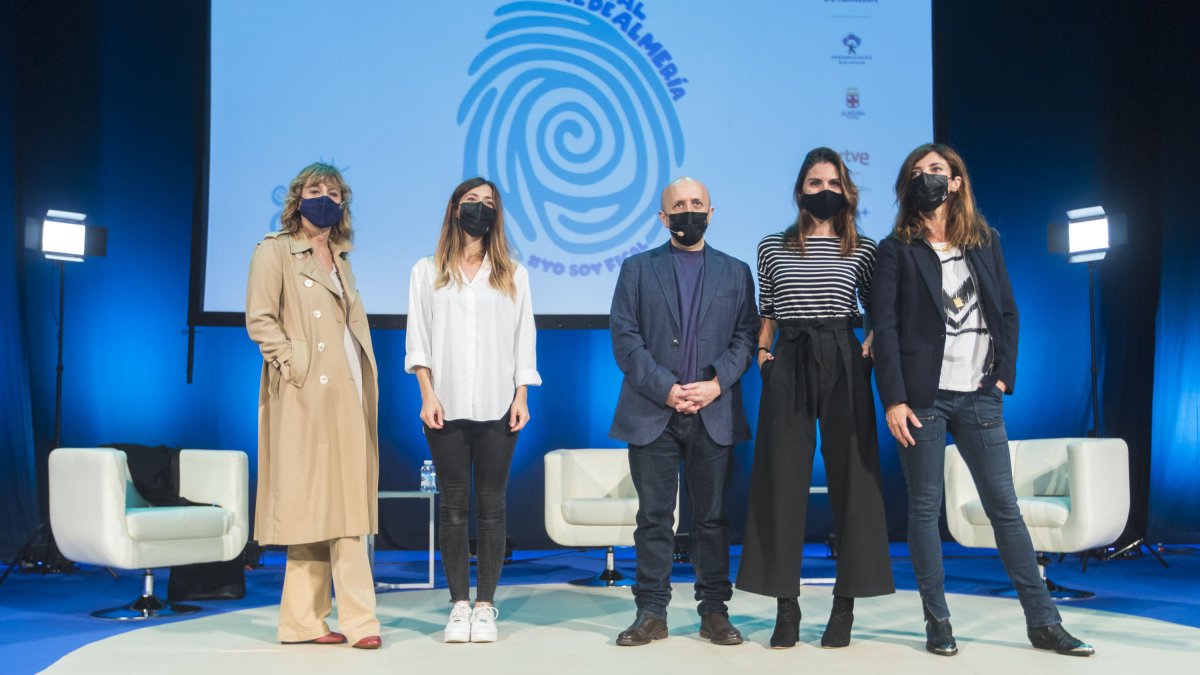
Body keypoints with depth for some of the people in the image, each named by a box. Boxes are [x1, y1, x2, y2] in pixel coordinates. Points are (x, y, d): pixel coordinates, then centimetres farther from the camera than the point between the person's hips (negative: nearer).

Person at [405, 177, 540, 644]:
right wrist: (427, 395, -5)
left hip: (497, 407, 0)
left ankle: (485, 606, 6)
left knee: (492, 506, 0)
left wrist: (521, 396, 0)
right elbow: (418, 338, 5)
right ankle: (459, 605, 8)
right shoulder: (427, 272, 10)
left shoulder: (512, 275, 13)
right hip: (447, 408, 0)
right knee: (454, 505, 2)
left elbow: (524, 339, 10)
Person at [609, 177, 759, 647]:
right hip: (651, 412, -1)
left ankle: (714, 611, 14)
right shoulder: (637, 269, 9)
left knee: (712, 517, 5)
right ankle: (651, 613, 10)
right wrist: (665, 389, -11)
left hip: (714, 413, 1)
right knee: (654, 517, 3)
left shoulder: (736, 272, 13)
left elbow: (745, 336, 4)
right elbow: (624, 337, 0)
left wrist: (716, 383, -12)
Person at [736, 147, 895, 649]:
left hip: (843, 363, 0)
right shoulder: (772, 247, 10)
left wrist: (870, 350, -3)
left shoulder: (862, 249, 8)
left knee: (851, 477, -1)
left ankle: (845, 606, 8)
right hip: (788, 365, 1)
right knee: (782, 480, -1)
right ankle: (786, 605, 6)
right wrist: (763, 353, 2)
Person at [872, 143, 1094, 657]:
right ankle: (938, 623, 10)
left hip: (980, 396, 3)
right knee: (925, 508, 1)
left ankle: (1044, 622, 10)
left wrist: (1004, 376, 3)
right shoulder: (896, 249, 2)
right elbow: (885, 327, -4)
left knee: (1005, 507, 5)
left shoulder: (985, 241, 13)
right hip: (922, 396, -2)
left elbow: (1008, 312, 15)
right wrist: (893, 399, -11)